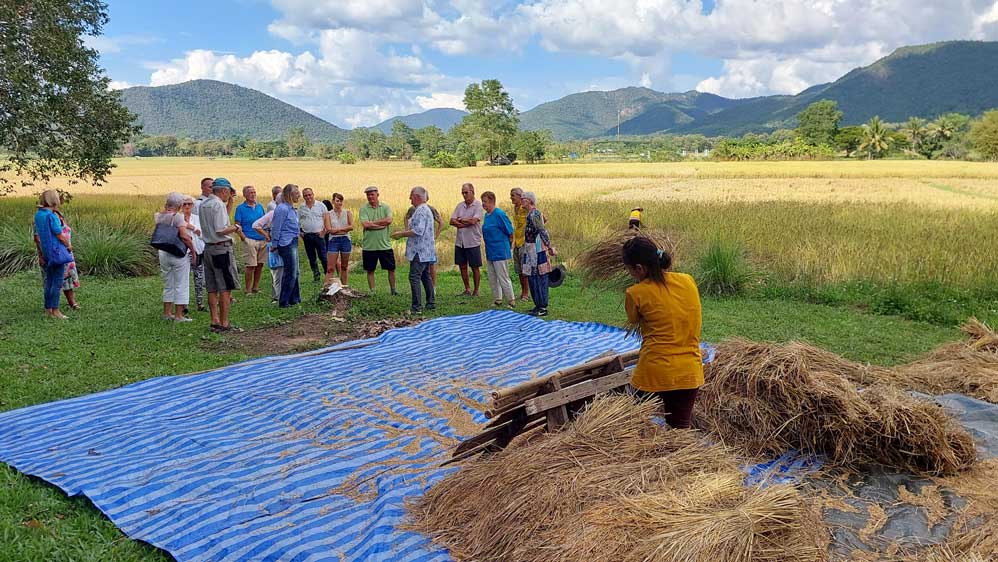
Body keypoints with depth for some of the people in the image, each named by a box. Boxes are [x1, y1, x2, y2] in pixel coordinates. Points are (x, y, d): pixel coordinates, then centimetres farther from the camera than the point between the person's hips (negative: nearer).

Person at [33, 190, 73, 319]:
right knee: (57, 282, -3)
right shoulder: (52, 216, -17)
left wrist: (40, 254, 20)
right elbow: (60, 236, -14)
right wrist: (69, 245, 4)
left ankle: (48, 309, 20)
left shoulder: (38, 215, 8)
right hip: (56, 251, -8)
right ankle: (55, 310, -2)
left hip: (46, 253, 8)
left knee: (49, 281, 15)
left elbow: (36, 237, 13)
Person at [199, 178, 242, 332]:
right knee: (225, 288, -3)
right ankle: (224, 323, -1)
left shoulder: (203, 204, 13)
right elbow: (221, 230, -21)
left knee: (212, 289, 11)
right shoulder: (219, 204, -14)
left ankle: (214, 321, 15)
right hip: (222, 249, -9)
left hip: (208, 248, 9)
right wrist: (235, 228, -4)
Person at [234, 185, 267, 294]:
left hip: (262, 240, 5)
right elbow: (237, 226, -5)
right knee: (250, 266, -5)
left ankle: (256, 288, 19)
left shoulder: (260, 206, 13)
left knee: (260, 265, 8)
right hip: (250, 240, -5)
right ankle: (248, 290, 3)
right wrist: (244, 238, -13)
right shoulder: (240, 208, -2)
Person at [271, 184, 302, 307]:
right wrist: (274, 245, -10)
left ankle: (294, 299, 23)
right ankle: (284, 302, 3)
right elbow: (276, 228, -14)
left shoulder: (291, 208, 14)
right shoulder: (282, 209, -16)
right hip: (286, 244, -9)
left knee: (294, 273, 14)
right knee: (290, 273, -5)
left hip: (293, 243, 9)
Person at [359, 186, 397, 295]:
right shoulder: (363, 209, 0)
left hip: (385, 245, 0)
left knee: (391, 269, 8)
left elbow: (389, 220, -15)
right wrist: (382, 224, -14)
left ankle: (393, 290, 24)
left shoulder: (385, 207, 2)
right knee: (370, 270, 8)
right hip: (369, 246, 0)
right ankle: (372, 292, 19)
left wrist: (372, 222, -13)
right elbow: (365, 224, -15)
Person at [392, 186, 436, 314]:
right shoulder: (426, 209, 17)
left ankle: (417, 307, -11)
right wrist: (402, 232, 17)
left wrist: (401, 234, -14)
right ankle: (431, 303, 23)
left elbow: (418, 231, -24)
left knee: (414, 278, -10)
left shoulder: (421, 210, -17)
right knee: (425, 277, 16)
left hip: (420, 252, -11)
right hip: (426, 251, 11)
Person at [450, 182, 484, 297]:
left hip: (473, 242, -6)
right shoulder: (460, 205, 10)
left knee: (475, 267, 3)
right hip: (460, 241, 6)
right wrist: (465, 223, -13)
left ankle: (476, 291, 13)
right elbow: (452, 221, 2)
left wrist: (460, 220, -5)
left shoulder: (478, 205, -7)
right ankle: (467, 290, 22)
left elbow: (473, 221, -20)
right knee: (462, 266, 11)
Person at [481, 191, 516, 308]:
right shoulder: (487, 215, 9)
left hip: (500, 252, -9)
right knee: (492, 278, 14)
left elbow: (510, 232, -12)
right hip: (490, 252, 9)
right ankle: (497, 300, 25)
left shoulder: (499, 214, -17)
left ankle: (511, 301, 7)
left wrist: (500, 242, -2)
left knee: (503, 278, -3)